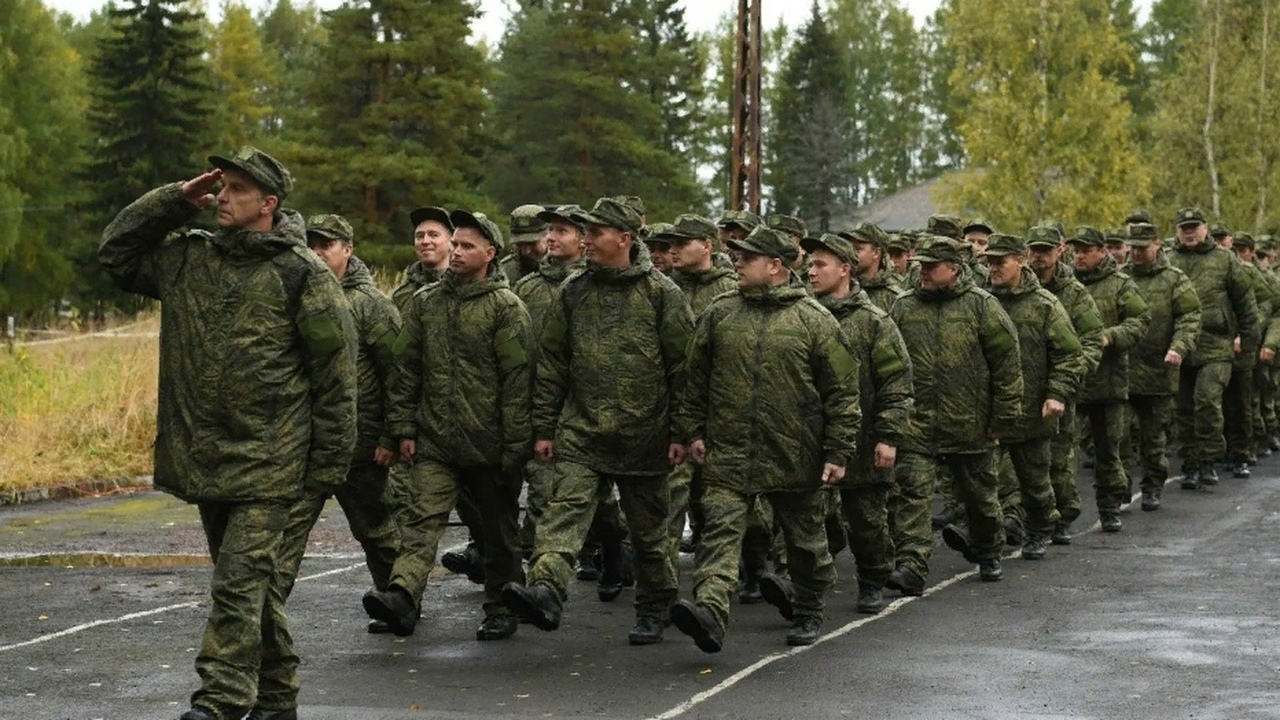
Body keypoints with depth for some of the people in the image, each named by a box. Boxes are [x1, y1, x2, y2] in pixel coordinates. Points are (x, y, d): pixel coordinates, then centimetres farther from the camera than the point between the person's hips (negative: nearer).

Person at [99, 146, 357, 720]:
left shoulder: (302, 274, -6)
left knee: (241, 581, -12)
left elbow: (336, 375, -6)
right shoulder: (187, 257, 11)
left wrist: (330, 463, -8)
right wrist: (176, 200, 6)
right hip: (202, 456, 6)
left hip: (267, 462, -6)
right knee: (253, 580, 15)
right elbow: (116, 253, 18)